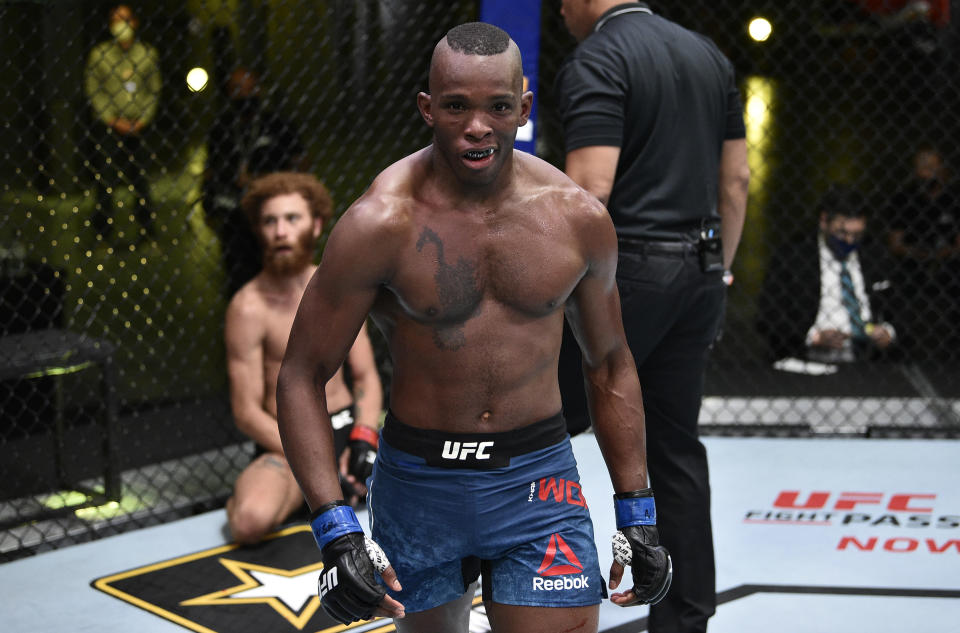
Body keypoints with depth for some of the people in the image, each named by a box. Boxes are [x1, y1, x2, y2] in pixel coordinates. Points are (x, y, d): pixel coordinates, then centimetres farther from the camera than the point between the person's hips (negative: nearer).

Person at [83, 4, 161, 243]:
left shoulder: (148, 53, 8)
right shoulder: (99, 54, 1)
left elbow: (154, 90, 9)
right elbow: (92, 91, 0)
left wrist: (142, 120, -4)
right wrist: (113, 121, -8)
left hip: (137, 127, 1)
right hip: (107, 127, -1)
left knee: (140, 178, 4)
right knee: (105, 179, -2)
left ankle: (146, 227, 15)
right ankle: (103, 230, 6)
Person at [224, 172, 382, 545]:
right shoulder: (250, 307, -11)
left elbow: (366, 377, 8)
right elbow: (246, 412, -12)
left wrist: (364, 438, -12)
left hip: (347, 426, 4)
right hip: (287, 441, -4)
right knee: (250, 522, -35)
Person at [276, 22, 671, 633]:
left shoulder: (577, 218, -4)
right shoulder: (382, 224, -15)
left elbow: (610, 364, 10)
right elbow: (302, 376, -10)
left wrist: (638, 513, 8)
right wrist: (335, 529, -20)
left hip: (538, 479, 1)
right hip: (418, 483, -1)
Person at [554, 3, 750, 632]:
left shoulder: (595, 60, -10)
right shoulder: (708, 54, 13)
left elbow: (591, 188, -20)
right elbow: (736, 178, 14)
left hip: (627, 272, -7)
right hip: (698, 273, 7)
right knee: (675, 445, 12)